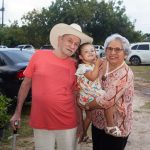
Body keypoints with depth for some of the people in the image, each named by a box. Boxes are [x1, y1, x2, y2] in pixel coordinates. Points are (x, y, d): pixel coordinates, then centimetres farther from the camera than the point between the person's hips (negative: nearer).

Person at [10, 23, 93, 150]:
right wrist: (18, 112, 2)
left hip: (68, 124, 1)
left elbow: (75, 96, 7)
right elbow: (26, 84, 3)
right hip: (40, 123, -1)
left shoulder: (75, 66, -1)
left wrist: (81, 122, 6)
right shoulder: (39, 56, -4)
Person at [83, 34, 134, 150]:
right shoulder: (101, 65, -2)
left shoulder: (125, 73, -23)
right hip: (97, 122, 6)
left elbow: (108, 99, -27)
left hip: (116, 127, -6)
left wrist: (87, 106, -13)